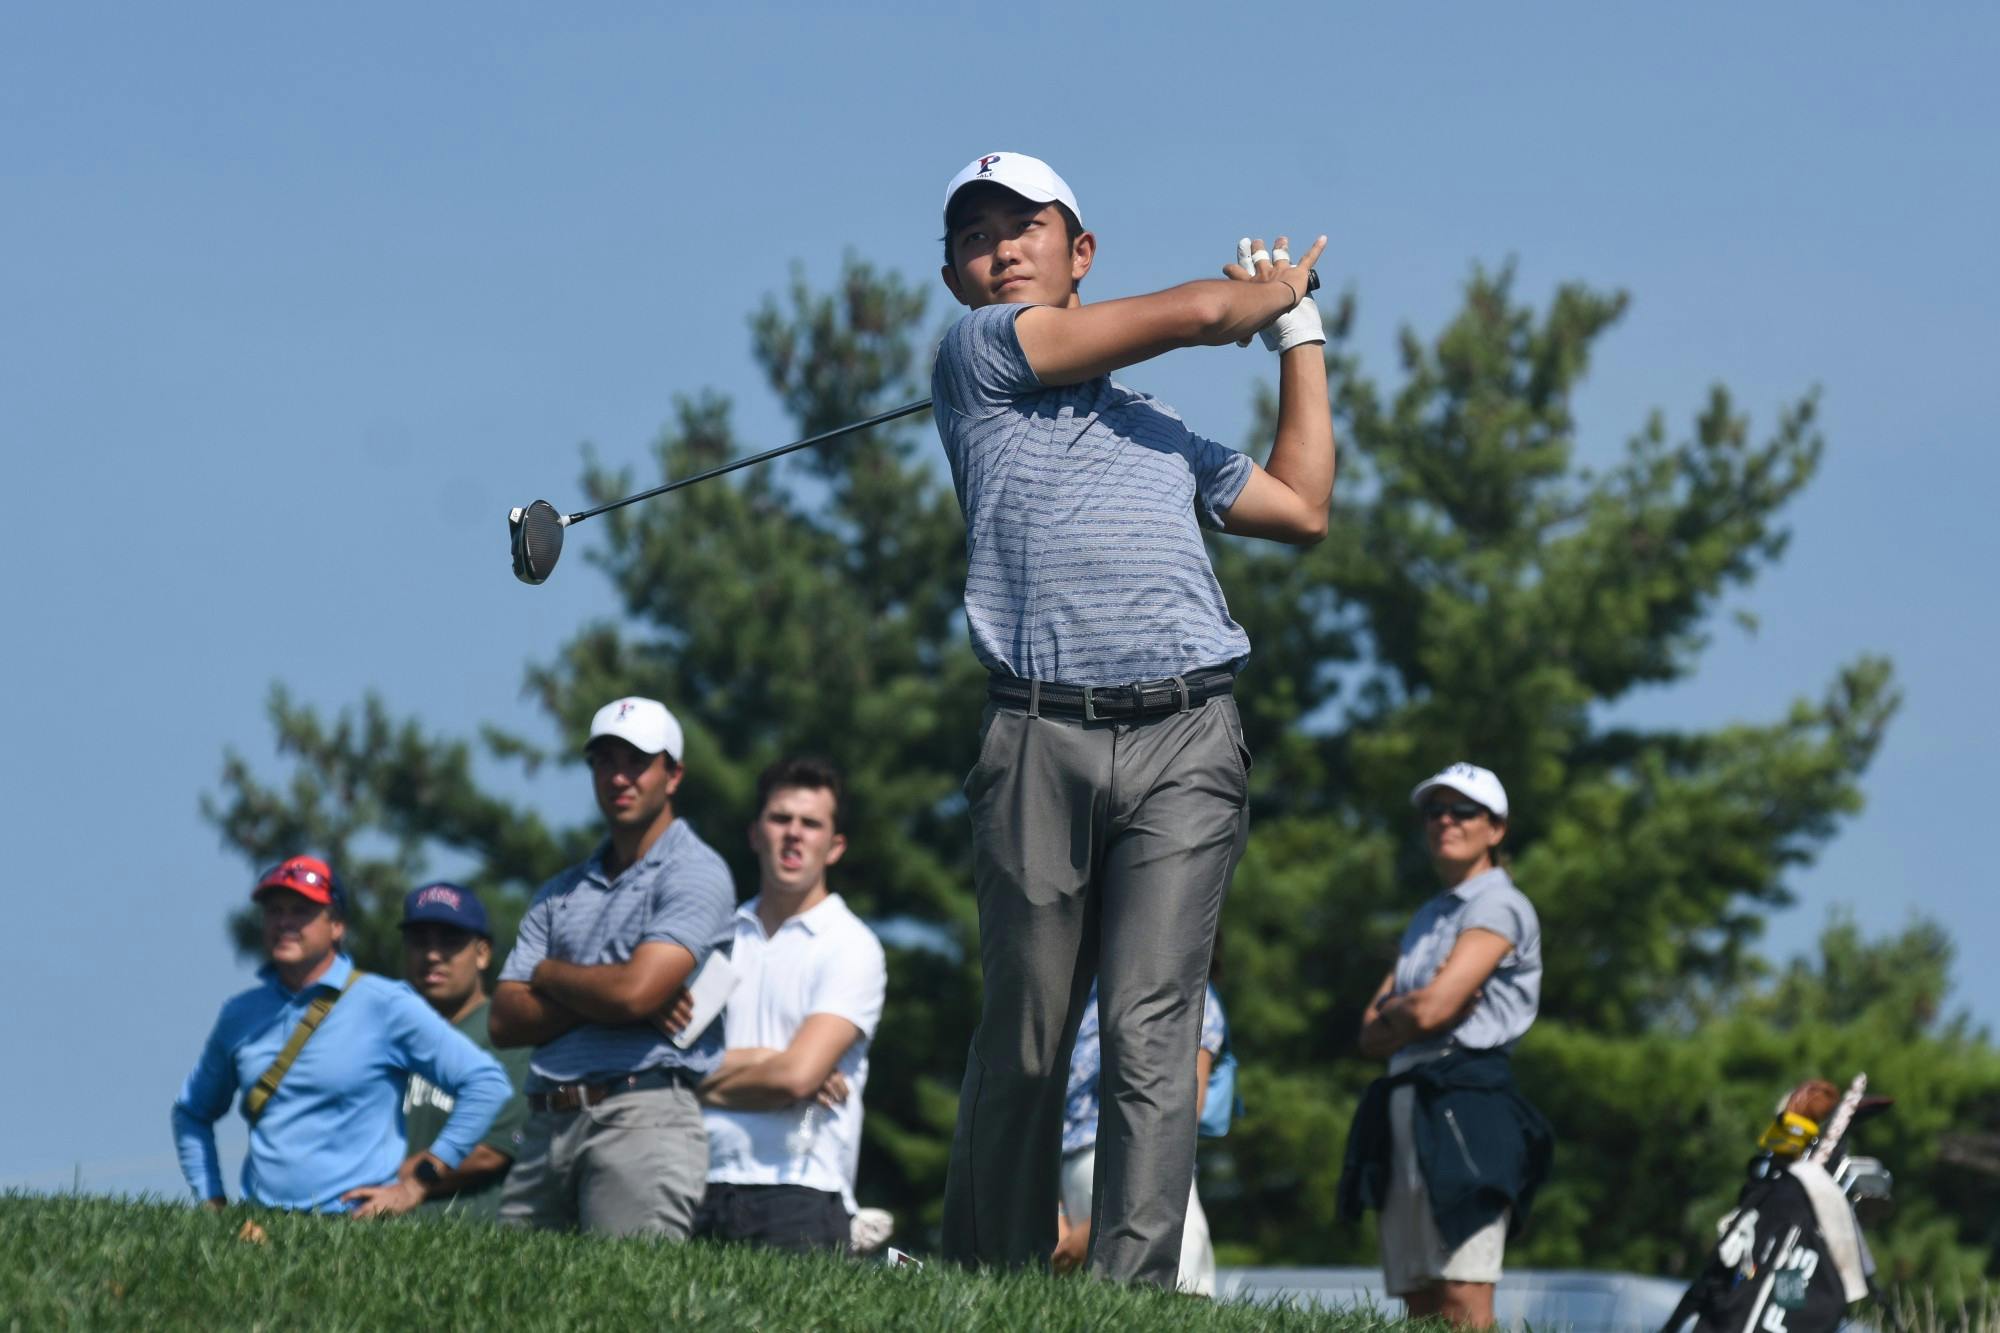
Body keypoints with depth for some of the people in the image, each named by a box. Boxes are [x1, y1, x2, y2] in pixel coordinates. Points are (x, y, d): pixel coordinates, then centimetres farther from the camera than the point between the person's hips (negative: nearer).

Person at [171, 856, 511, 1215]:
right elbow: (192, 1112, 31)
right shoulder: (240, 1015, 17)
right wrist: (212, 1201, 16)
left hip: (355, 1223, -4)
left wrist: (417, 1185, -2)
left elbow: (485, 1082, -1)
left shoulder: (385, 1005, 2)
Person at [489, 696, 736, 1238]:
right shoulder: (561, 892, 22)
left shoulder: (695, 873, 2)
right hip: (546, 1125, 6)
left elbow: (633, 990, -13)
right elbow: (505, 1020, 11)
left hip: (644, 1116, -6)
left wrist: (550, 975, 7)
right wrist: (601, 996, -4)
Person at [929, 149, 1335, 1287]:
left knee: (1151, 1033, -10)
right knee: (1023, 1043, -1)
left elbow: (1303, 509, 28)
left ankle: (1133, 1289, -18)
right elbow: (1194, 311, 7)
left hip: (1185, 737, 3)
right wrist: (1269, 290, 30)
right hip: (1041, 736, -3)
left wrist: (1300, 329, 37)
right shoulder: (978, 356, 10)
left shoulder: (1160, 430, 29)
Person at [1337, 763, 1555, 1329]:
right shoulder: (1427, 918, 25)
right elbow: (1372, 1036, 16)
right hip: (1403, 1107, 9)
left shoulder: (1499, 906, -1)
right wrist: (1414, 1010, -4)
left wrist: (1389, 1014, 8)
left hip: (1467, 1105, -9)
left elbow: (1431, 1007, -13)